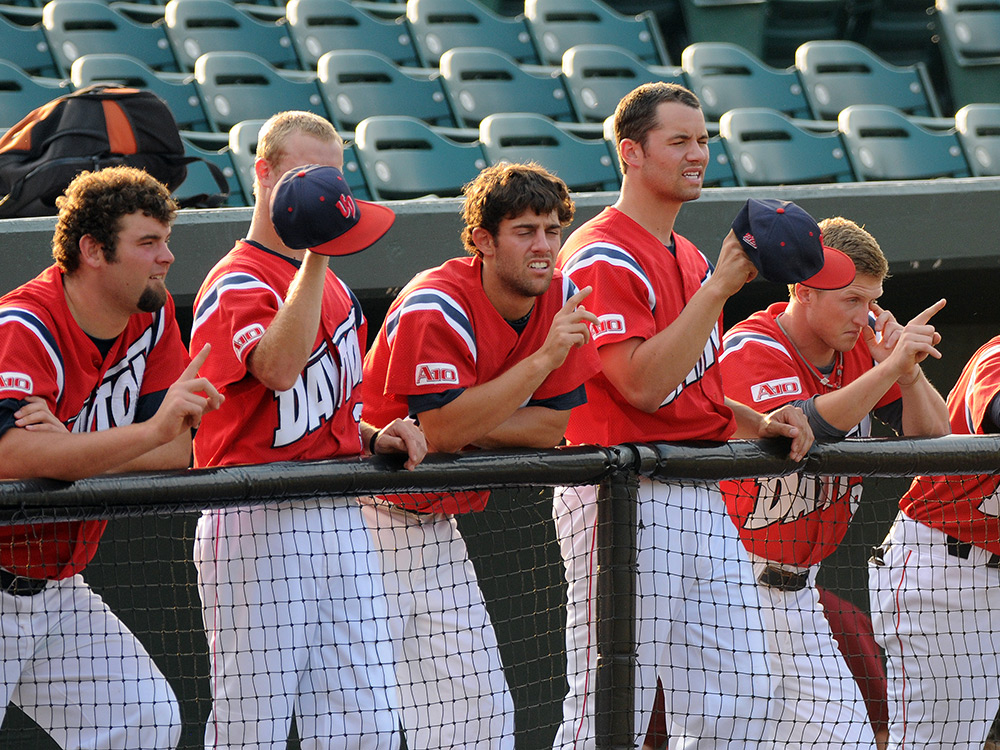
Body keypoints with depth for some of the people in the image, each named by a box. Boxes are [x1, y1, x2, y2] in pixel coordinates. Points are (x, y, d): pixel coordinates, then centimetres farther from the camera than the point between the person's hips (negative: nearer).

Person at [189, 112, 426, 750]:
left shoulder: (334, 288, 19)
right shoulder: (236, 284, -8)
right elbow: (278, 368, -29)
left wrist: (374, 438, 8)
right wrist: (313, 258, -31)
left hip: (341, 520, 8)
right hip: (259, 525, -8)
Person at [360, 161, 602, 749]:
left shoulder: (560, 298, -1)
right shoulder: (435, 308, -21)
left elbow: (555, 425, -2)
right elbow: (442, 428, -30)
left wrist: (466, 428, -17)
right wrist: (544, 358, -30)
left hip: (440, 526, 7)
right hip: (375, 517, -7)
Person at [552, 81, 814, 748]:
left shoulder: (691, 259, 19)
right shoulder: (603, 257, -10)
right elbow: (641, 384, -20)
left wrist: (759, 423, 9)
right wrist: (720, 287, -19)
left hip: (702, 499, 9)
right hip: (623, 496, -9)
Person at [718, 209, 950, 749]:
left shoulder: (860, 344, 5)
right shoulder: (751, 350, -16)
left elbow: (932, 434, 5)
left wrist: (908, 371, -14)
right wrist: (890, 368, -34)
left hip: (794, 590, 7)